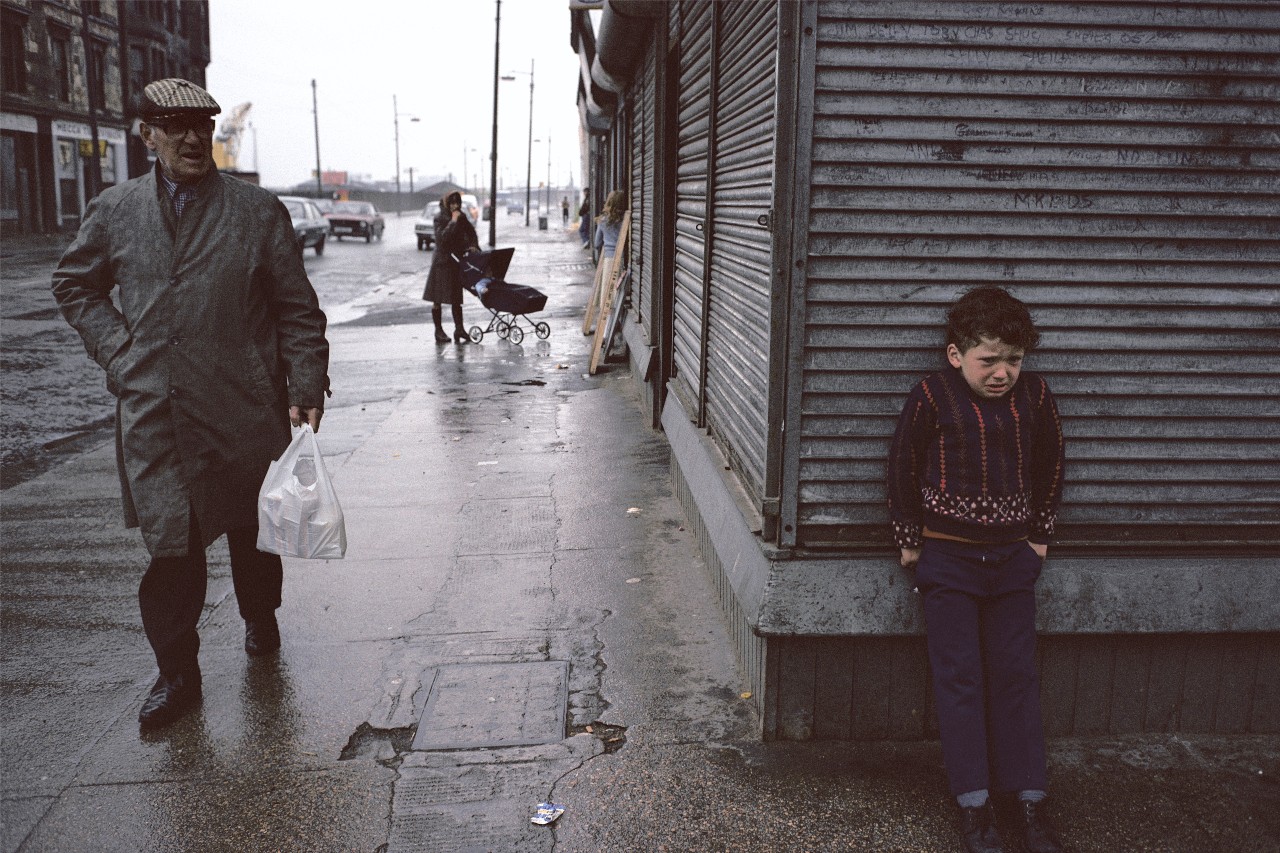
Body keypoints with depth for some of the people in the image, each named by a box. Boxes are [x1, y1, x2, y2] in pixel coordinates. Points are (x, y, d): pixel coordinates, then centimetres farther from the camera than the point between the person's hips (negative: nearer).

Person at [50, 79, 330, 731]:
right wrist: (117, 349, 6)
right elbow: (74, 286, 21)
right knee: (169, 543, 0)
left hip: (246, 411, -1)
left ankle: (259, 617, 40)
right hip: (152, 416, 1)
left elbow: (297, 309, 2)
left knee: (253, 531, 14)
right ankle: (176, 672, 13)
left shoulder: (259, 211, 1)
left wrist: (306, 387, -7)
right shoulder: (113, 212, 6)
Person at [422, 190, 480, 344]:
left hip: (456, 261, 5)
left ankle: (459, 329, 6)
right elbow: (442, 238, -21)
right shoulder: (439, 219, -8)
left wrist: (473, 246, -11)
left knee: (456, 298, 6)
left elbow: (471, 233, 8)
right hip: (442, 261, -5)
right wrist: (453, 221, -20)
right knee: (438, 299, 2)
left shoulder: (462, 217, 8)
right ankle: (438, 330, 8)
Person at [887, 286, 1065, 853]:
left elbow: (1049, 464, 10)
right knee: (959, 679, 3)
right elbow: (903, 467, -4)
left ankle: (1029, 800, 20)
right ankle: (973, 804, 13)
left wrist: (1040, 535, 11)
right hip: (947, 557, -3)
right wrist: (909, 541, 0)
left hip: (1012, 557, 3)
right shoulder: (932, 397, -13)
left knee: (1016, 677, 9)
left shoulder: (1034, 394, -3)